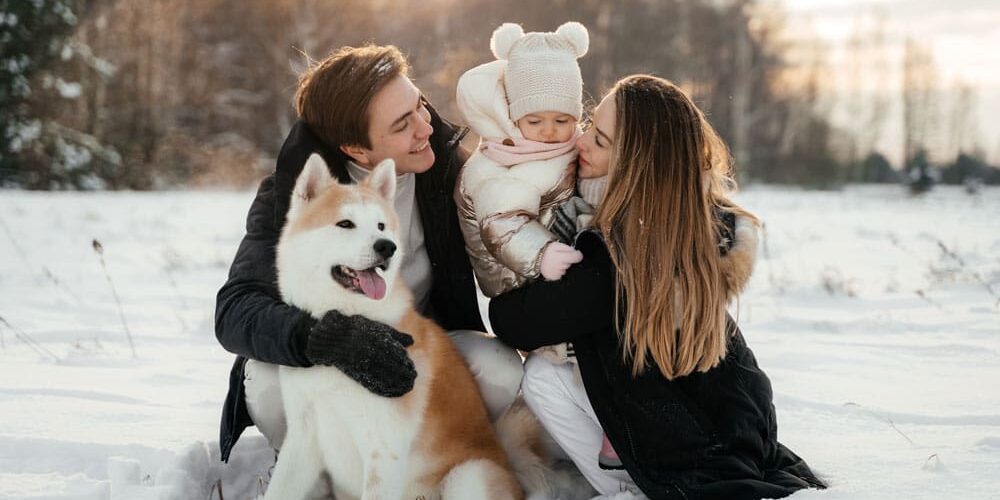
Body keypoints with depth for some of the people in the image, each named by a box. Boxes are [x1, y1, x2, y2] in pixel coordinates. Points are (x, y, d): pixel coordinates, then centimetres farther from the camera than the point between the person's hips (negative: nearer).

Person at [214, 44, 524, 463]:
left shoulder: (448, 160, -12)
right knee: (269, 379, -35)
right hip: (324, 364, -2)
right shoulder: (292, 191, -21)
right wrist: (327, 337, -53)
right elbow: (235, 311, -33)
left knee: (500, 369, -27)